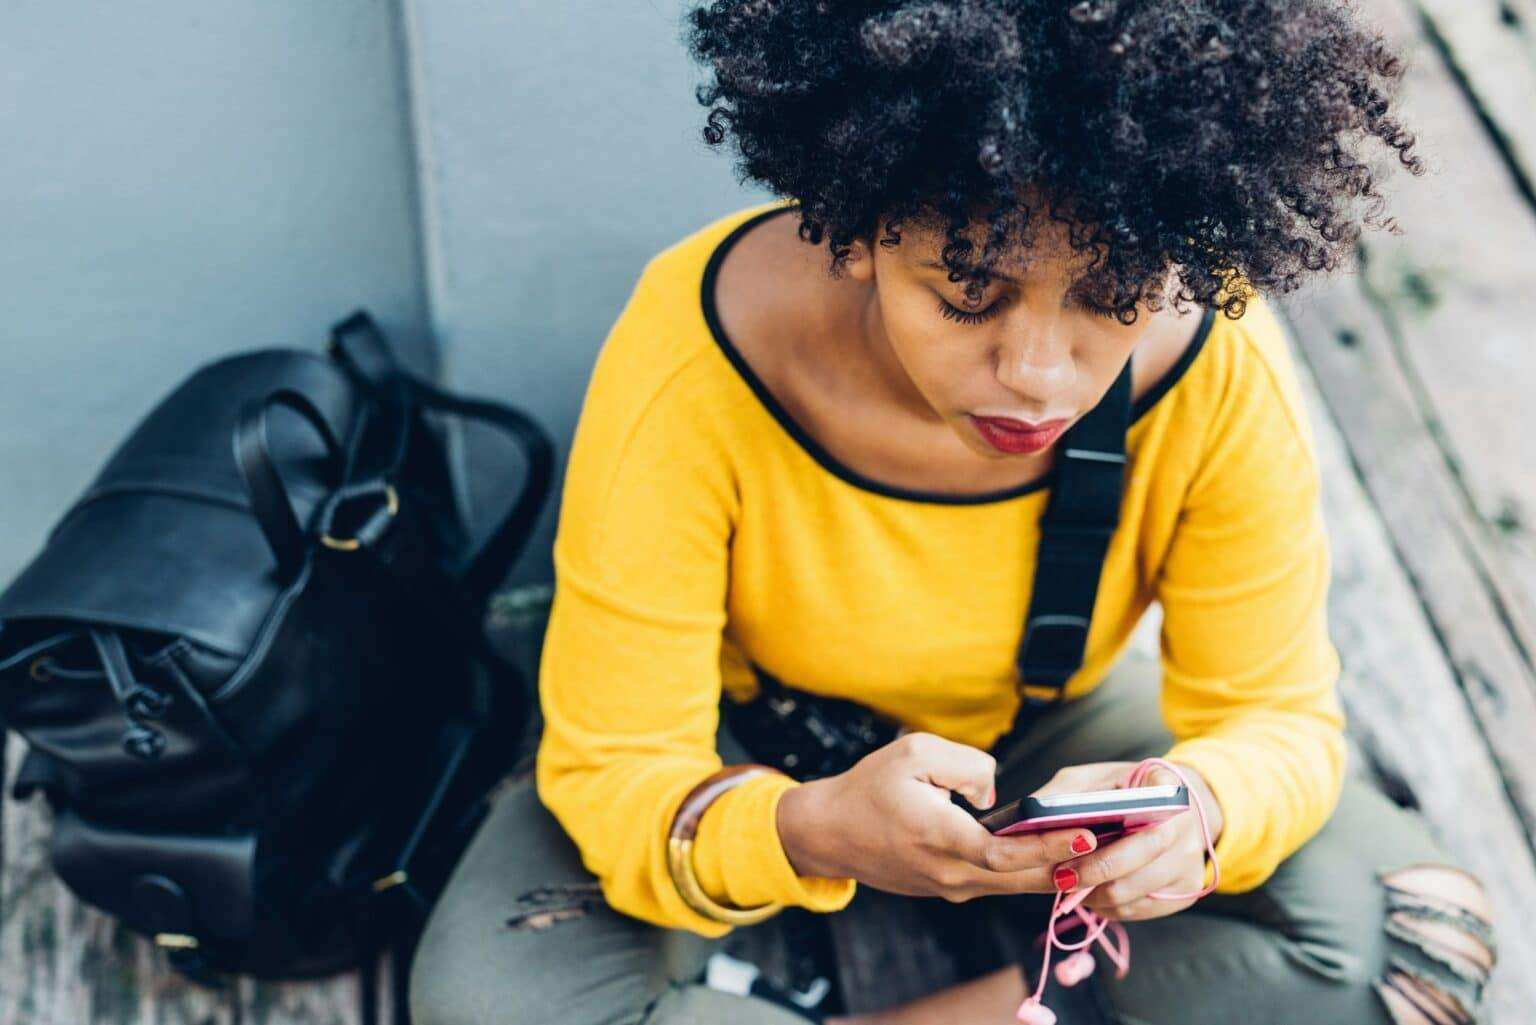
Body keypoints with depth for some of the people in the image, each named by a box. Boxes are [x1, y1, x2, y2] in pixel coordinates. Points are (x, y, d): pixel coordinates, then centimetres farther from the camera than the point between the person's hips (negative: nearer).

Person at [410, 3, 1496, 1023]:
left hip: (1056, 726, 2)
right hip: (755, 738, -1)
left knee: (1420, 930, -17)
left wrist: (1198, 806, -39)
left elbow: (1274, 718, -15)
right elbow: (614, 770, -27)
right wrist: (806, 831, -50)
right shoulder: (695, 361, -32)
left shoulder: (1220, 366, -26)